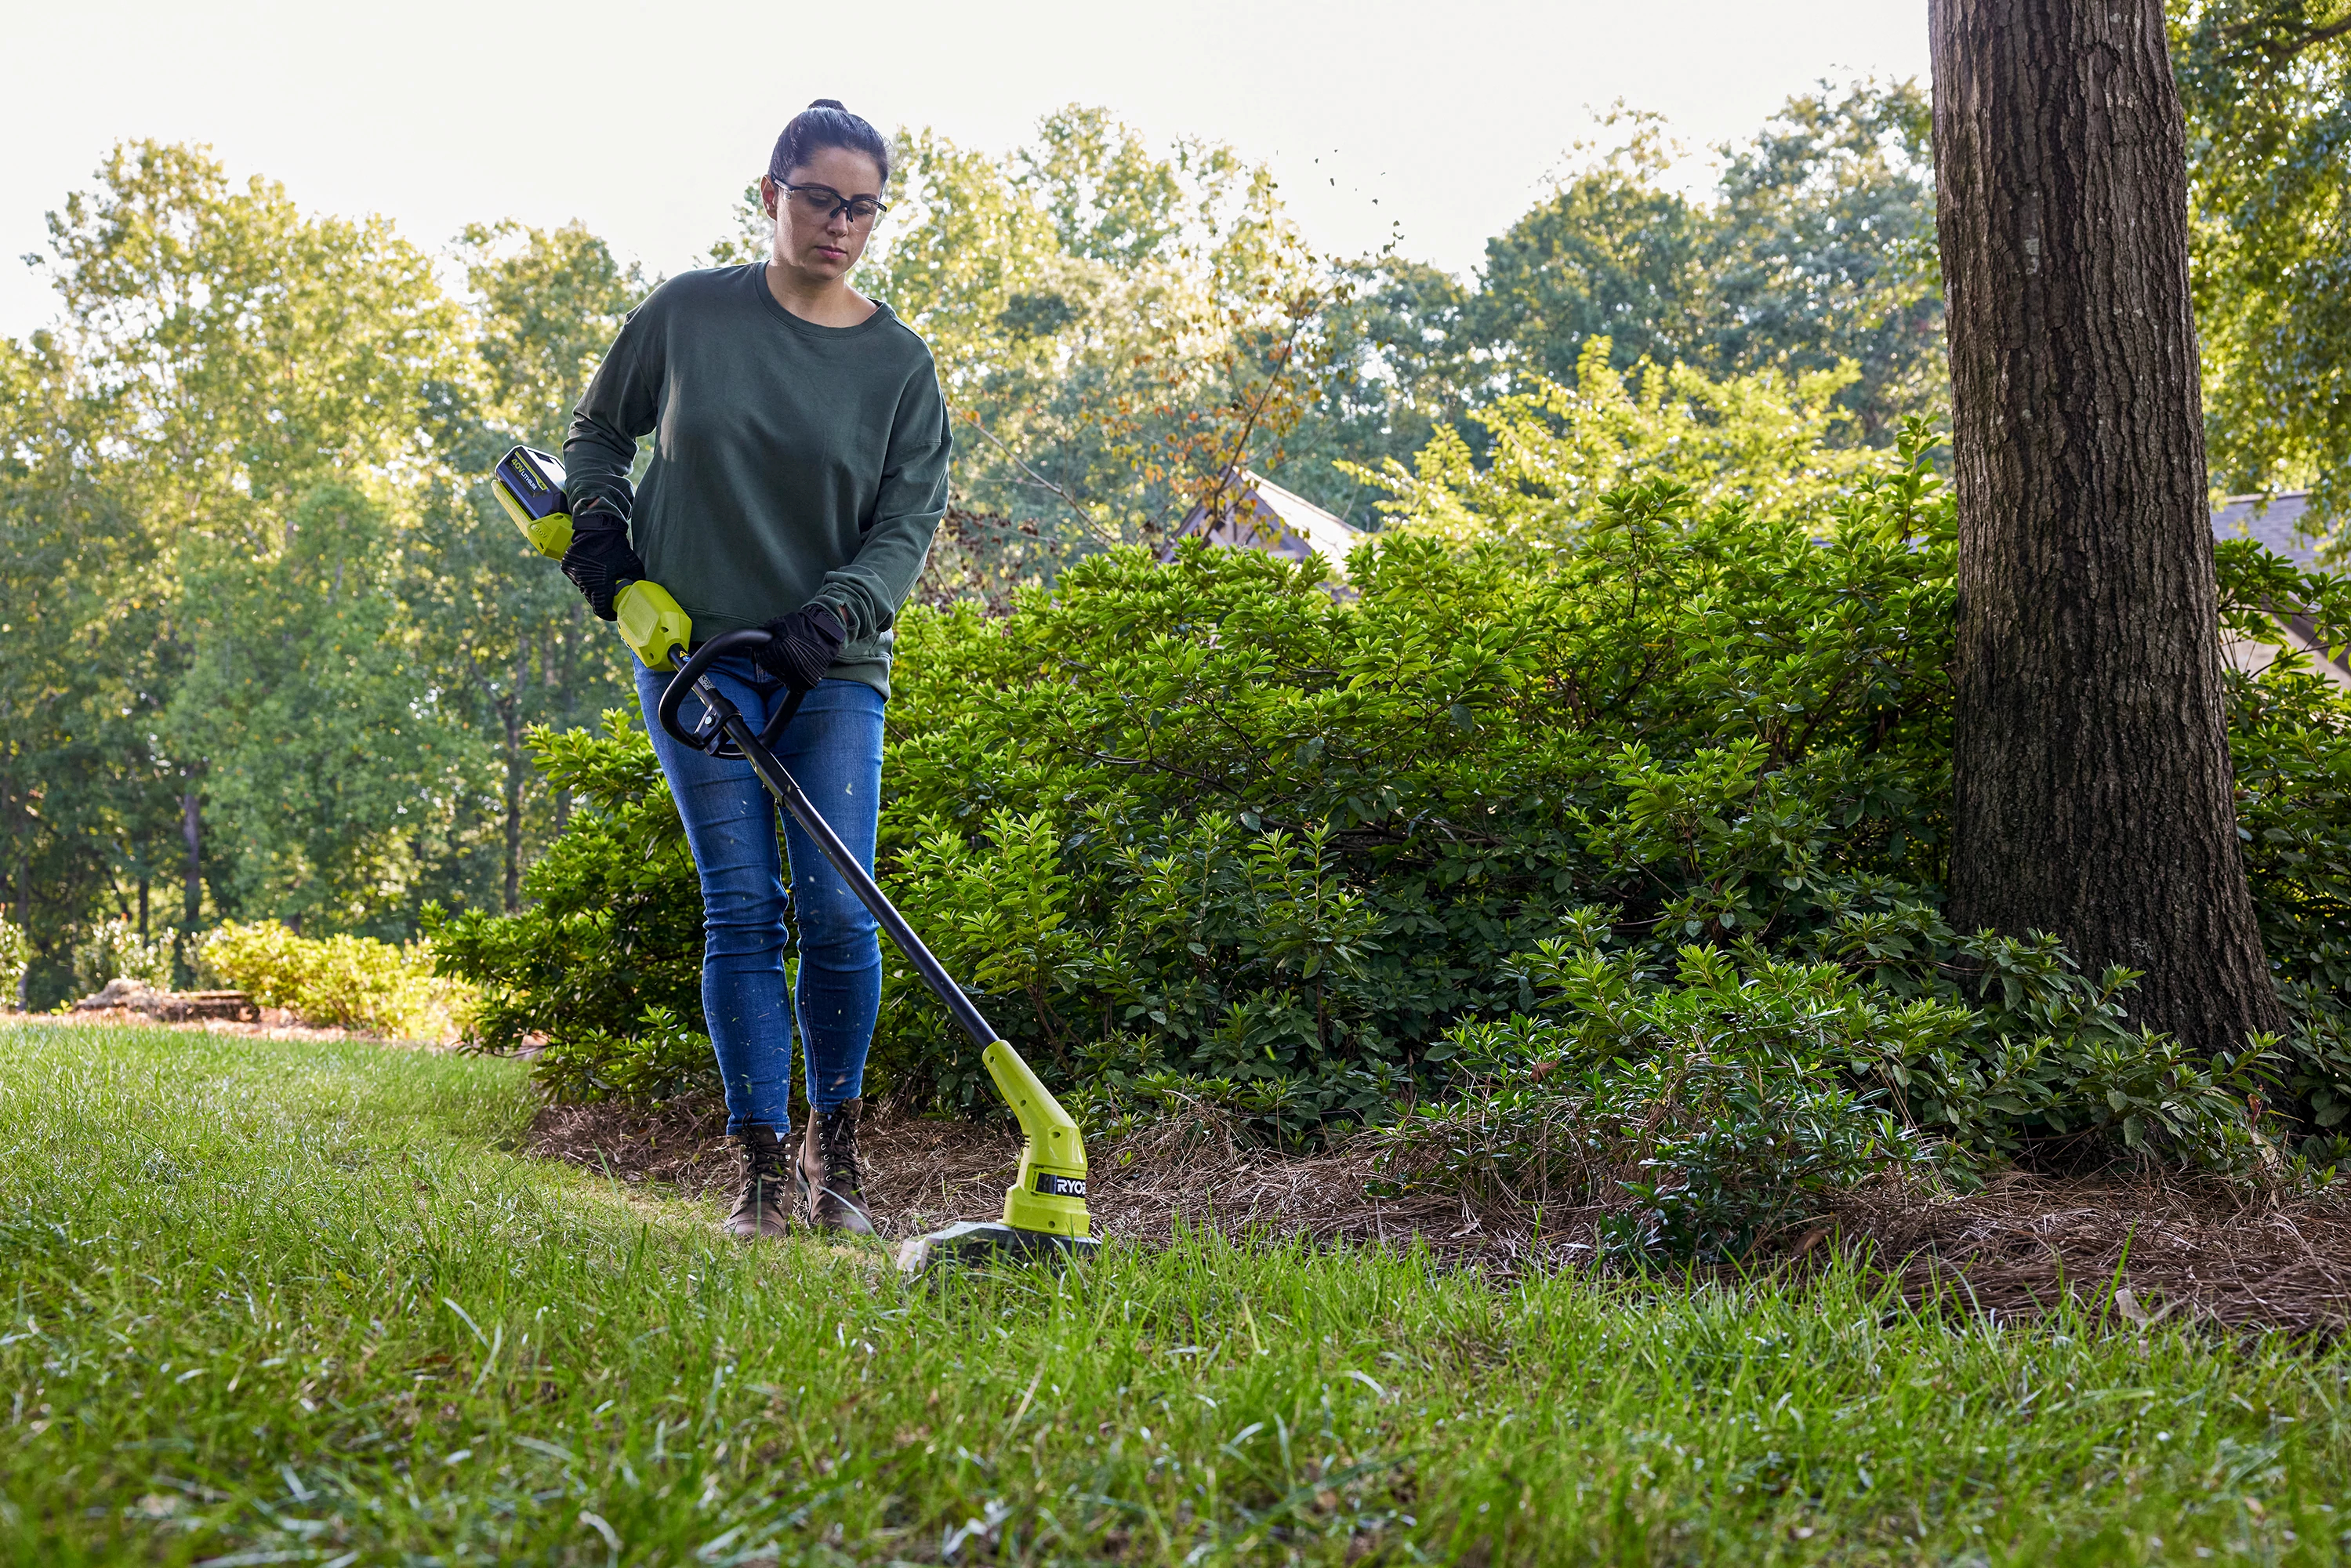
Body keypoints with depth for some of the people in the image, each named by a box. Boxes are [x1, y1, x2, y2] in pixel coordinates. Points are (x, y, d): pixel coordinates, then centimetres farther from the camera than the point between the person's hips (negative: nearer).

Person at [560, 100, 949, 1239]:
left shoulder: (899, 363, 3)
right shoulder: (688, 314, 2)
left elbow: (909, 520, -1)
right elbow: (596, 428, 18)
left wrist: (833, 613, -17)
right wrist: (597, 527, 1)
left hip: (833, 670, 1)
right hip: (696, 652, 0)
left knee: (838, 913, -6)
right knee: (742, 910, -4)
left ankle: (834, 1155, 15)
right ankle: (764, 1171, 4)